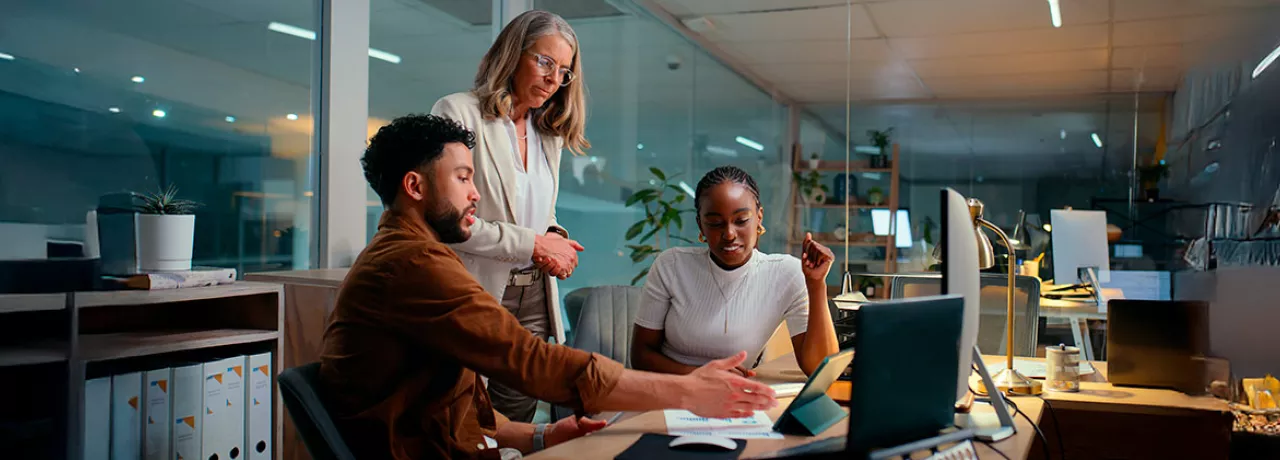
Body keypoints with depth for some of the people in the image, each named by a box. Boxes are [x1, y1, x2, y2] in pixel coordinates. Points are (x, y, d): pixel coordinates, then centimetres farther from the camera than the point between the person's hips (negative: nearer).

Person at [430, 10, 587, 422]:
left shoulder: (549, 134, 16)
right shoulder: (459, 113, -7)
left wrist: (555, 239, 0)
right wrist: (533, 244, -14)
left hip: (534, 298, 6)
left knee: (518, 417, 8)